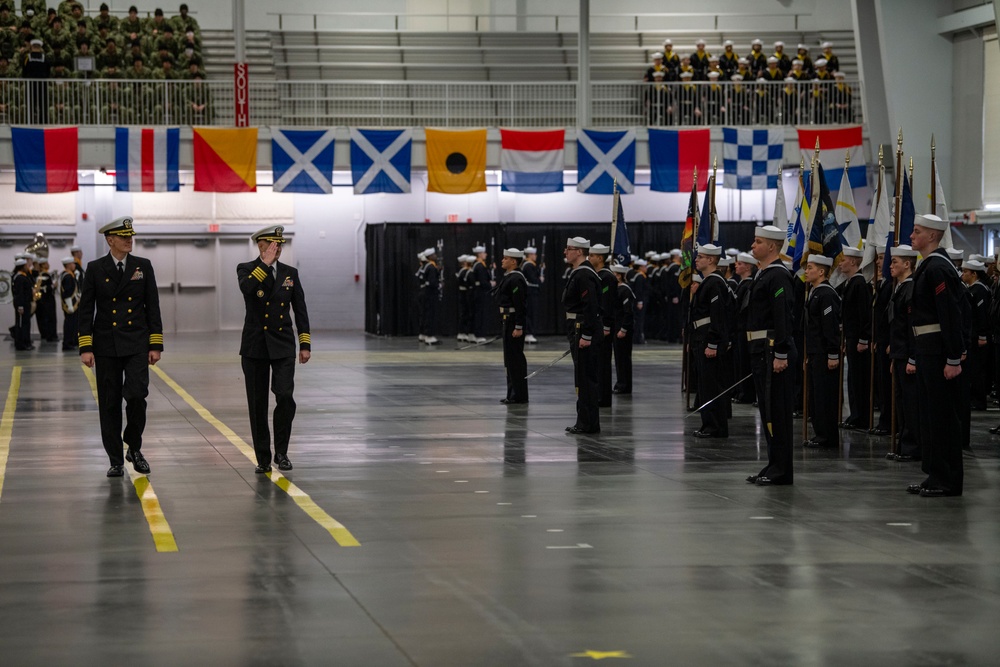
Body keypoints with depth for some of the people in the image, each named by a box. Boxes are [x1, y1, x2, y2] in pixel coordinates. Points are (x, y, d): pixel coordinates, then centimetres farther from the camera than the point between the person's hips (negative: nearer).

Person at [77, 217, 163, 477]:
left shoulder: (143, 266, 4)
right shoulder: (95, 269, 2)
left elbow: (153, 307, 5)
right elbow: (86, 310, 2)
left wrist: (156, 345, -1)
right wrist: (85, 348, -6)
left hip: (136, 345, 0)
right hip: (106, 346, 0)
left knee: (136, 394, -16)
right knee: (110, 404, 3)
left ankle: (134, 447, 6)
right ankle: (116, 461, 12)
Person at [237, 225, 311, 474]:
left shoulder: (290, 273, 7)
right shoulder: (246, 269, 1)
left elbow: (300, 310, 9)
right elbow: (247, 287, -24)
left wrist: (305, 344, 4)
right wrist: (266, 263, -19)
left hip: (283, 346, 1)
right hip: (254, 347, -1)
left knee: (285, 397, -14)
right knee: (257, 404, 2)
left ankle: (281, 451, 1)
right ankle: (263, 458, 12)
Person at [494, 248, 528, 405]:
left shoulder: (515, 279, -17)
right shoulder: (509, 277, 14)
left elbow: (520, 305, -21)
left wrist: (518, 327, -23)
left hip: (514, 321, -10)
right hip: (508, 320, 10)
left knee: (515, 358, -6)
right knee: (510, 358, 14)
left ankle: (519, 395, -2)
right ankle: (513, 393, 20)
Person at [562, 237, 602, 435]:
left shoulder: (584, 275, -17)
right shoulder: (579, 273, 16)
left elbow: (591, 307, -23)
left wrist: (586, 336, -24)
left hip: (584, 330, -11)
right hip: (578, 329, 11)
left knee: (585, 377, -7)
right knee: (583, 376, 13)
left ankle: (588, 424, -4)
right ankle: (585, 422, 18)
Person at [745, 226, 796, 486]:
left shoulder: (778, 276, -14)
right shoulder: (763, 275, 18)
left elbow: (783, 316, -20)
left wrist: (780, 355, -24)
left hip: (774, 349, -10)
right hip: (761, 349, 10)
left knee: (776, 409, -7)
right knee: (767, 409, 12)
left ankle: (781, 470, -3)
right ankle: (775, 466, 18)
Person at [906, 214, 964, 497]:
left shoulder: (938, 268, -15)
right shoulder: (926, 267, 16)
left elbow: (951, 315, -20)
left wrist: (953, 359, -22)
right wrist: (914, 357, 20)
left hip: (938, 351, -10)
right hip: (925, 350, 10)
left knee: (942, 414, -5)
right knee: (928, 413, 12)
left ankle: (949, 481, 0)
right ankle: (935, 475, 18)